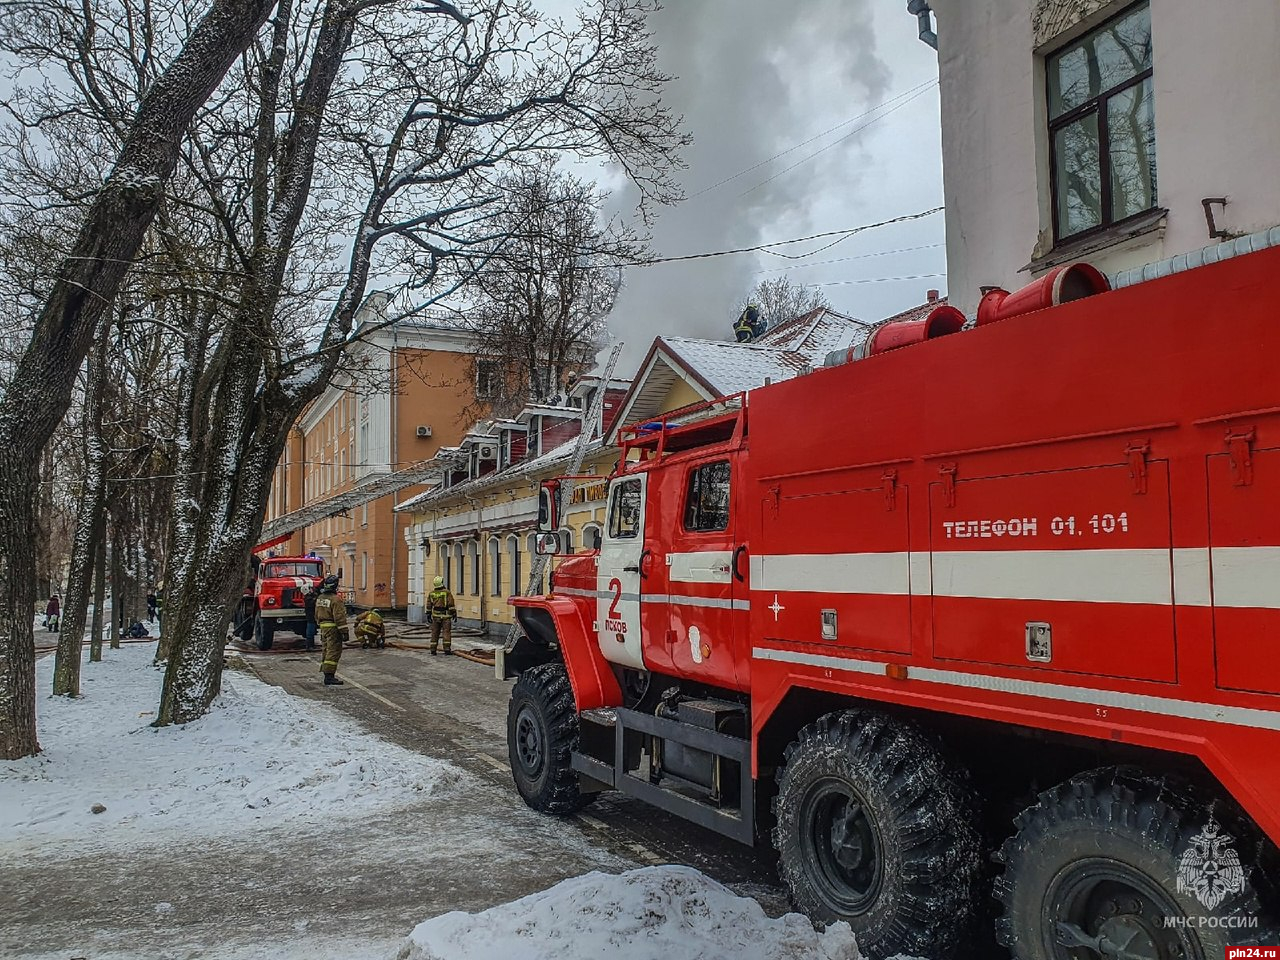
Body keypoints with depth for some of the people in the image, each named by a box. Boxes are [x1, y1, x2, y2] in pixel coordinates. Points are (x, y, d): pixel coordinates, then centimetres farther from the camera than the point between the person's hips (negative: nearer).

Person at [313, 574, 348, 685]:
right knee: (334, 651, -8)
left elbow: (317, 614, 20)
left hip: (323, 627, 9)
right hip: (333, 628, -9)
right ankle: (329, 676, -14)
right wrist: (344, 631, -16)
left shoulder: (320, 598, 10)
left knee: (327, 650, 18)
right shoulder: (336, 599, -17)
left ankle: (326, 672, 26)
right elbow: (339, 617, -19)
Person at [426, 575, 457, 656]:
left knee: (435, 633, 9)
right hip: (446, 616, -3)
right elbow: (451, 604, -12)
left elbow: (429, 606, 7)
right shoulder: (447, 592, -9)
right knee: (447, 633, -1)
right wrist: (454, 614, -8)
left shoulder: (431, 593, 3)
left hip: (436, 616, 4)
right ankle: (447, 650, -6)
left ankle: (433, 650, 9)